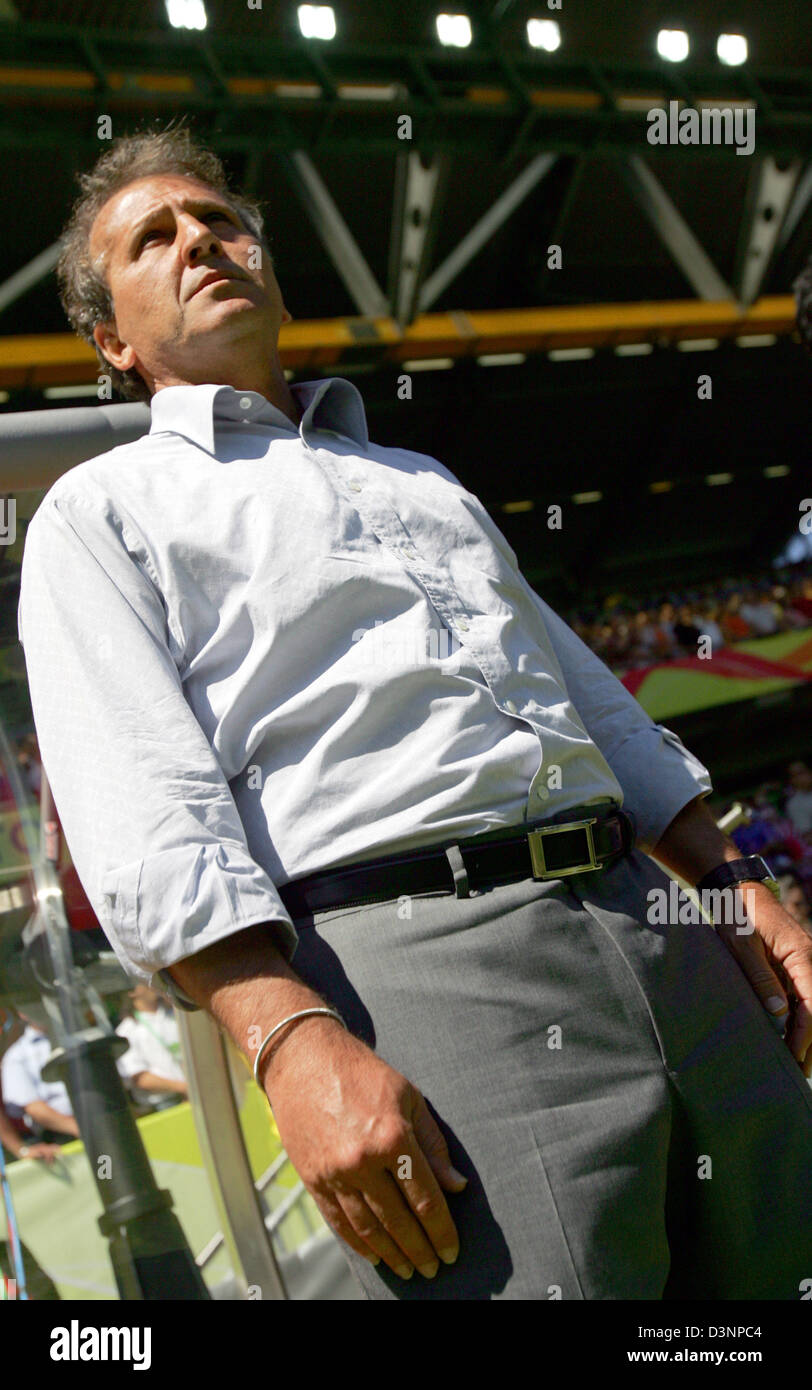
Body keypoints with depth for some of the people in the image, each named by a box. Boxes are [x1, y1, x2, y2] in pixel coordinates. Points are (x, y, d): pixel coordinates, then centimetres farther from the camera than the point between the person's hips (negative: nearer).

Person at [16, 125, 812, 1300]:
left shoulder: (425, 481, 28)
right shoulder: (101, 512, 10)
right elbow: (146, 816, -6)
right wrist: (295, 1043, -20)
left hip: (659, 927, 6)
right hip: (417, 956, -6)